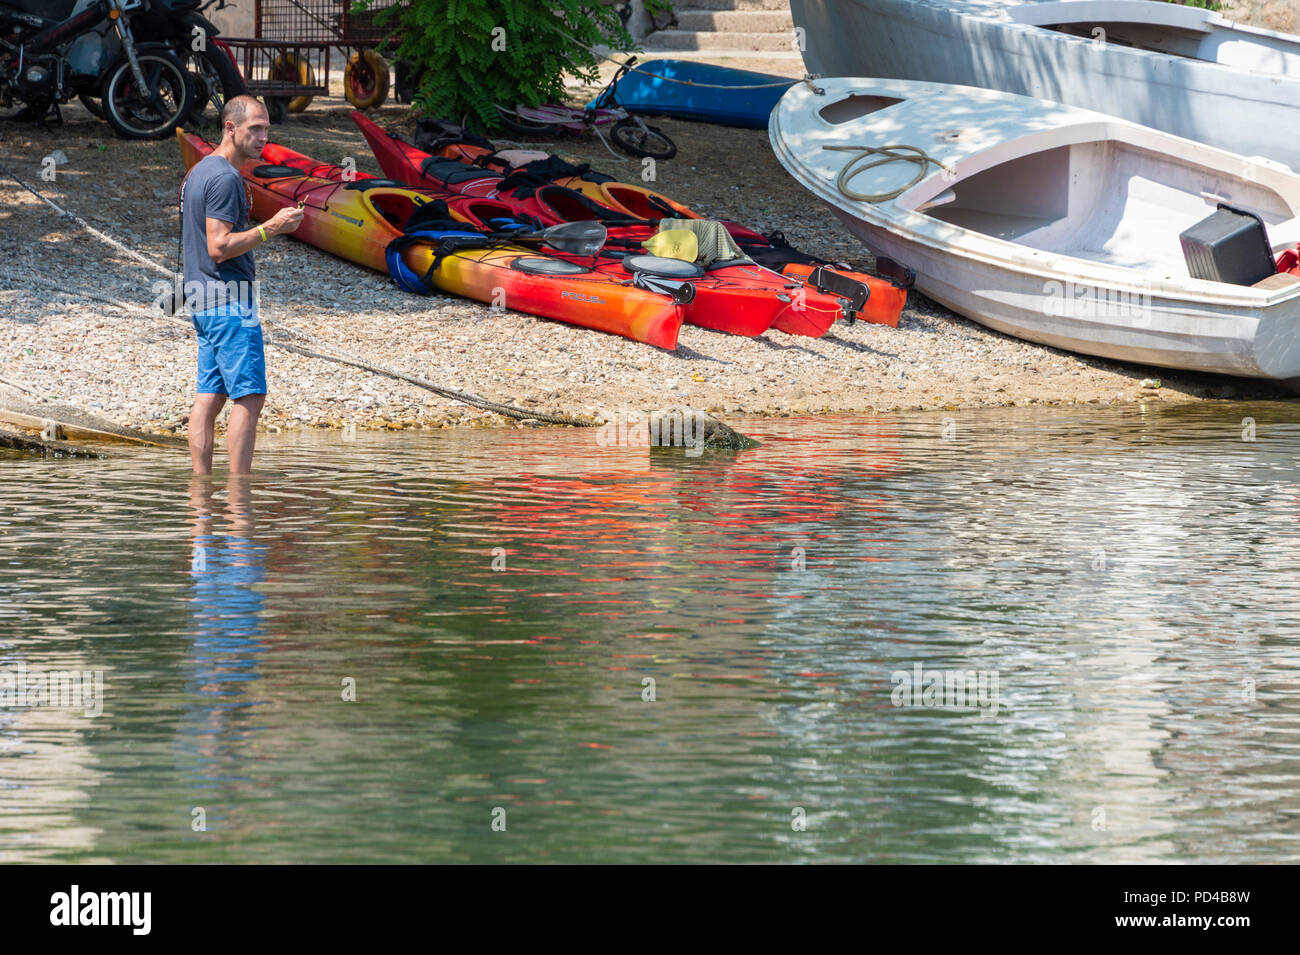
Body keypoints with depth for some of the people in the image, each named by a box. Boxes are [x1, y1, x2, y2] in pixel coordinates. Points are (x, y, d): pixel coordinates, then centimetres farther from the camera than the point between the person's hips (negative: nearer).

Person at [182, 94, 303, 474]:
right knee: (249, 397, -10)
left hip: (204, 300, 10)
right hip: (229, 301, -10)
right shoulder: (225, 178, -15)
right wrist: (270, 228, -18)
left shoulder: (198, 172, 18)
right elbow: (219, 247, -20)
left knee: (209, 397, 8)